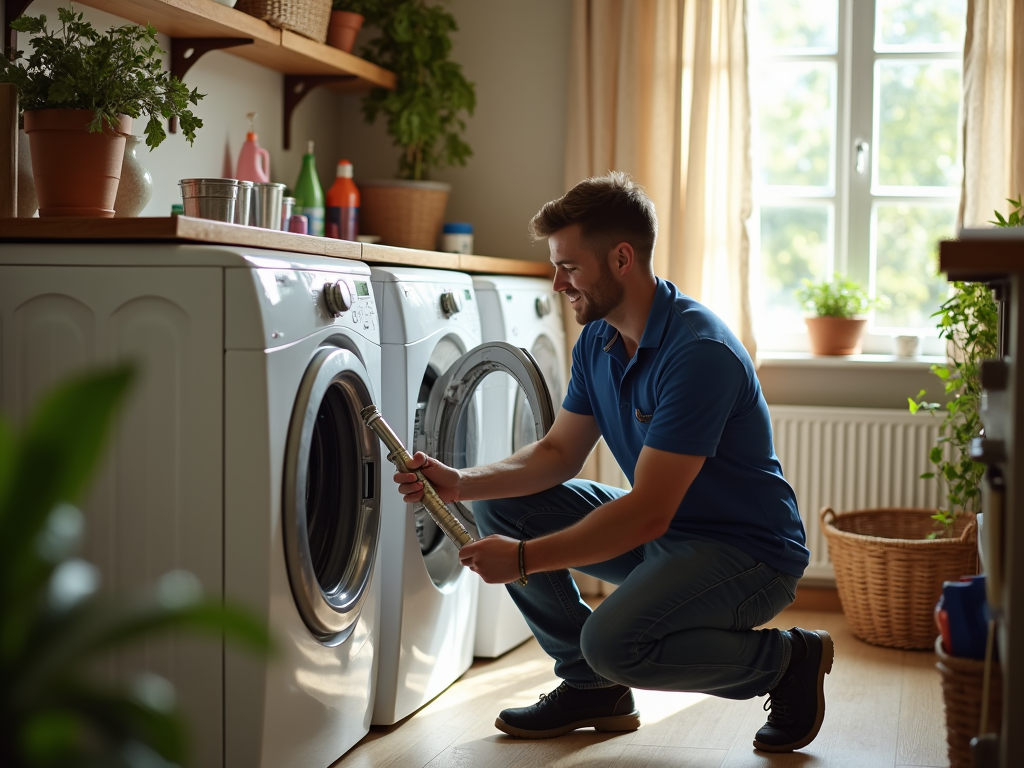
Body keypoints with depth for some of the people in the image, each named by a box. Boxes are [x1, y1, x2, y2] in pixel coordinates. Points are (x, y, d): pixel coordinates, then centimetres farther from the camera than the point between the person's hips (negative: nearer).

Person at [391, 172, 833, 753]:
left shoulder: (698, 352, -27)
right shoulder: (598, 340, 2)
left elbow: (648, 514, -30)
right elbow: (559, 454, 8)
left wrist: (525, 559, -27)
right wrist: (461, 483, -8)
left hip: (749, 550, -9)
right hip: (663, 532, 9)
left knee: (614, 640, -32)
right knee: (503, 505, 0)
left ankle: (788, 660, -5)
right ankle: (590, 686, 10)